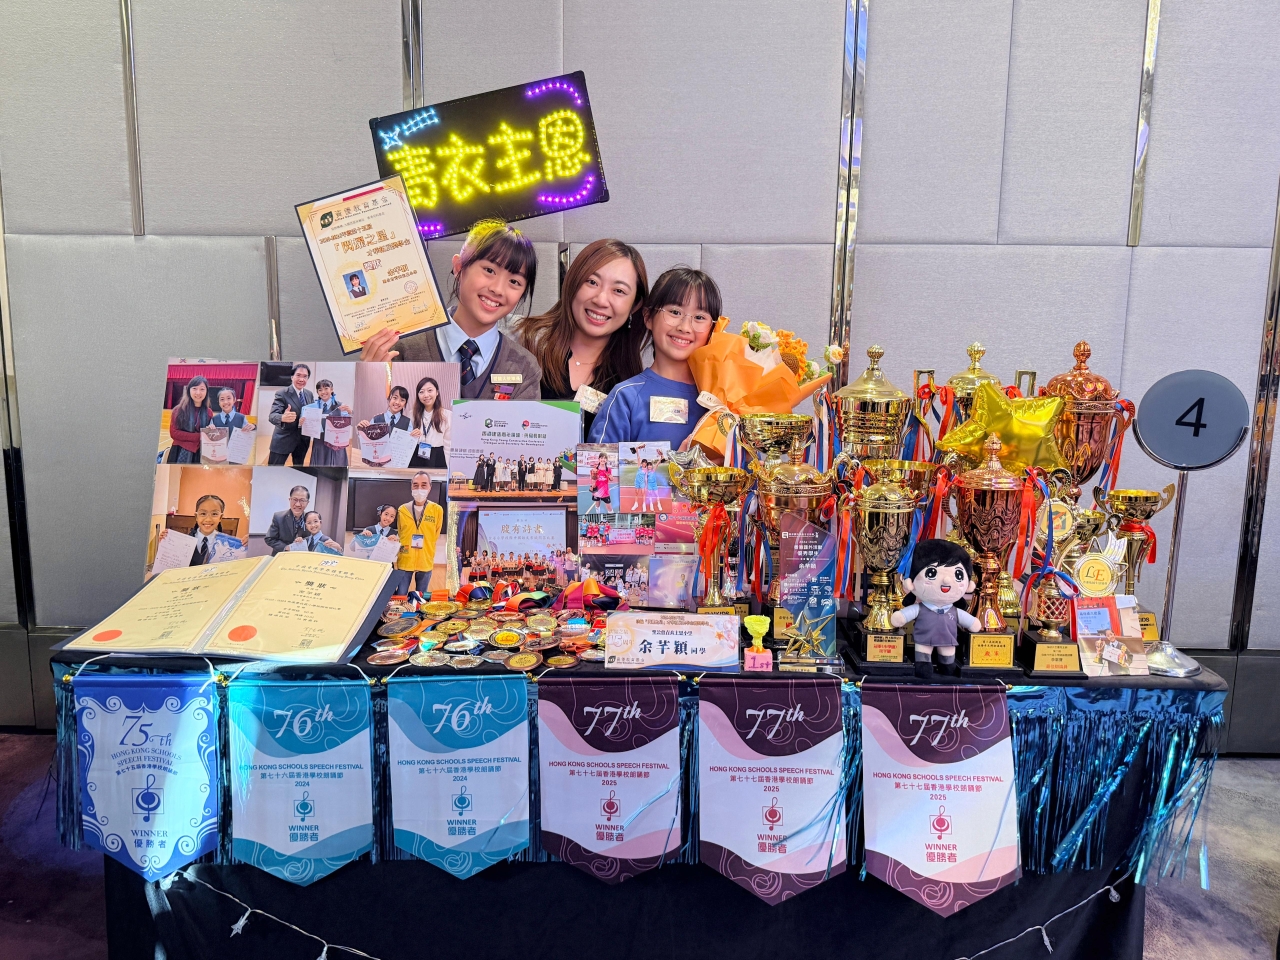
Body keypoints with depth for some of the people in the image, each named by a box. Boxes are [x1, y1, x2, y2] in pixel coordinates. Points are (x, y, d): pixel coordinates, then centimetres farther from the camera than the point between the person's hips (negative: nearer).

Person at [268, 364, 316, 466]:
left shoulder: (310, 394, 5)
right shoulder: (282, 394, -13)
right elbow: (272, 415, -24)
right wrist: (283, 418, -48)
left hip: (303, 439, 6)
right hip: (283, 440, -6)